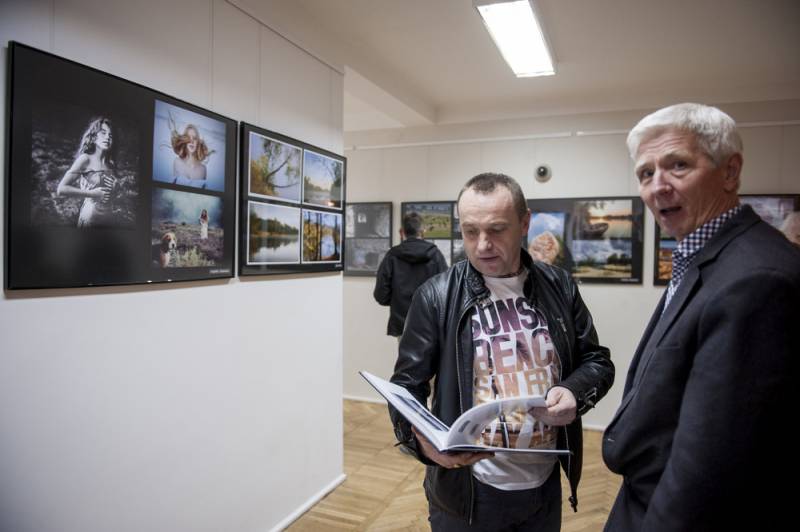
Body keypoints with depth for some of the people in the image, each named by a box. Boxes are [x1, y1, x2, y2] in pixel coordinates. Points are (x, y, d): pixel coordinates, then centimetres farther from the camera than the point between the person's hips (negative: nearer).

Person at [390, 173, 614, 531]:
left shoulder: (559, 286, -2)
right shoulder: (436, 296, -11)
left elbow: (596, 360, 7)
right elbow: (407, 385, -8)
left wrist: (574, 393, -14)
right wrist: (420, 436, -28)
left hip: (545, 484, 3)